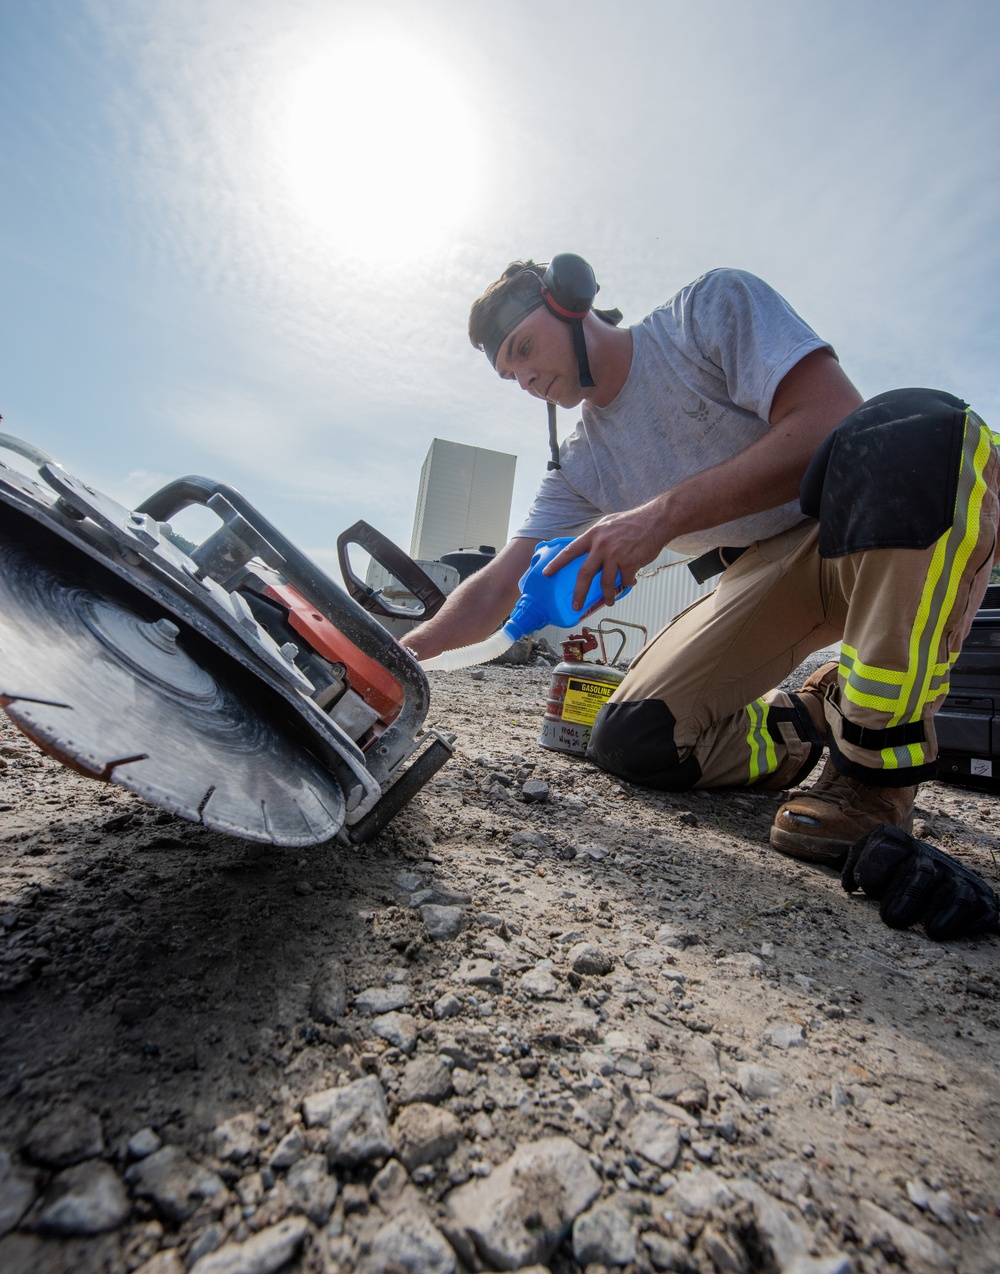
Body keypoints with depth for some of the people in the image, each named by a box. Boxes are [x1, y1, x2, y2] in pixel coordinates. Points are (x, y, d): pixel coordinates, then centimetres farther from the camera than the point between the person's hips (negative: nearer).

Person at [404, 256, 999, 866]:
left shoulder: (713, 305, -6)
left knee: (916, 430, -38)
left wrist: (664, 514, -25)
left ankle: (882, 762, -23)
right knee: (630, 742, -13)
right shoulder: (580, 466, 6)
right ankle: (813, 720, 10)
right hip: (765, 576, 4)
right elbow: (497, 589, 3)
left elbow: (833, 422, -20)